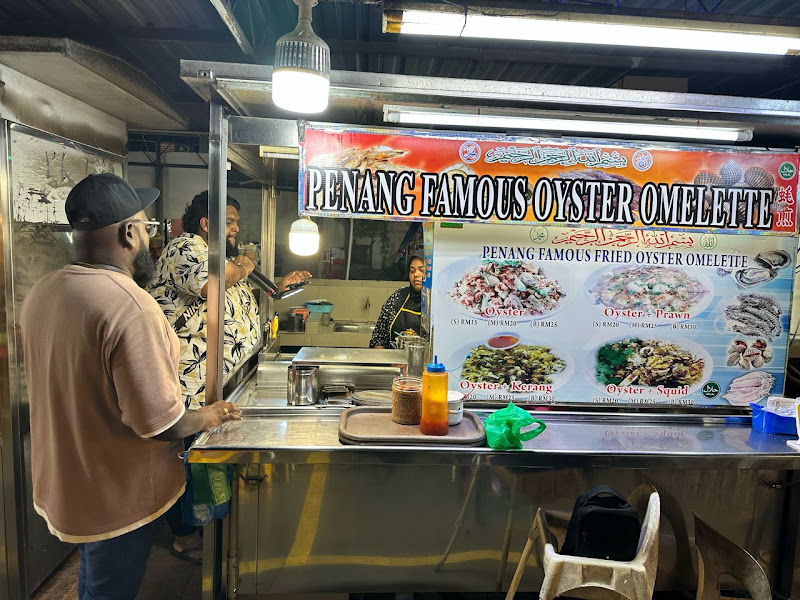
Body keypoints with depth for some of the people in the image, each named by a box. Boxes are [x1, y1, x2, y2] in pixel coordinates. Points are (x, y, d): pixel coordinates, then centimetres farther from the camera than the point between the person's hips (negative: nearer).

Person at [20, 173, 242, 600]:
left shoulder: (41, 292, -4)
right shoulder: (131, 307, -31)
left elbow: (51, 387, 10)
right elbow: (160, 424, -28)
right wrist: (207, 417, -9)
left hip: (59, 485, 7)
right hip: (116, 500, -7)